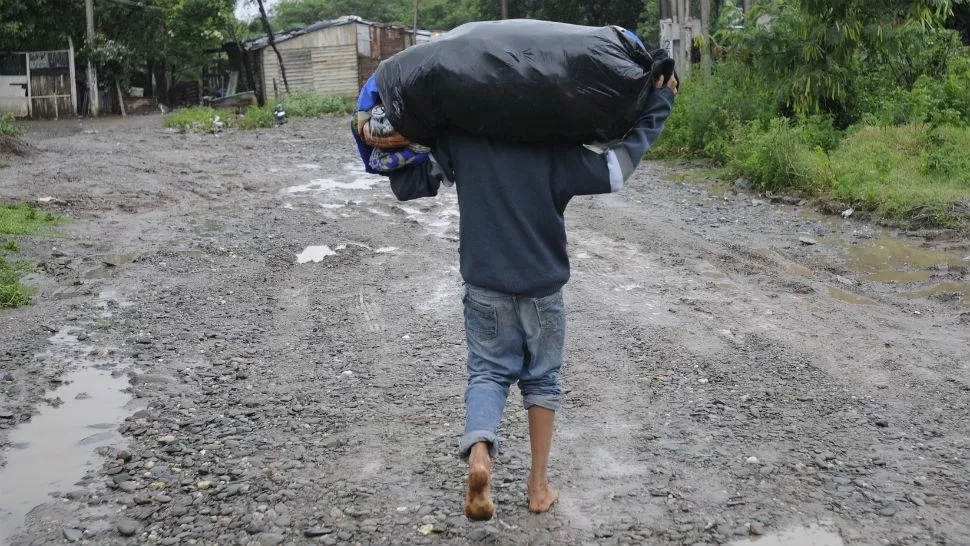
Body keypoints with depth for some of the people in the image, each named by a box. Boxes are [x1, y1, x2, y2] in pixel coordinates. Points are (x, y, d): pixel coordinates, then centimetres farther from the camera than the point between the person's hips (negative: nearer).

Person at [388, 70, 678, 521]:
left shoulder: (459, 141, -4)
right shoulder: (555, 147, -9)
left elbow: (406, 184, 2)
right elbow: (616, 170, -8)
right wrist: (658, 102, -1)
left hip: (485, 285, 1)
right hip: (542, 286, 0)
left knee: (488, 372, 12)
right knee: (542, 378, 15)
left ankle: (478, 451, -17)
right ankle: (539, 484, 20)